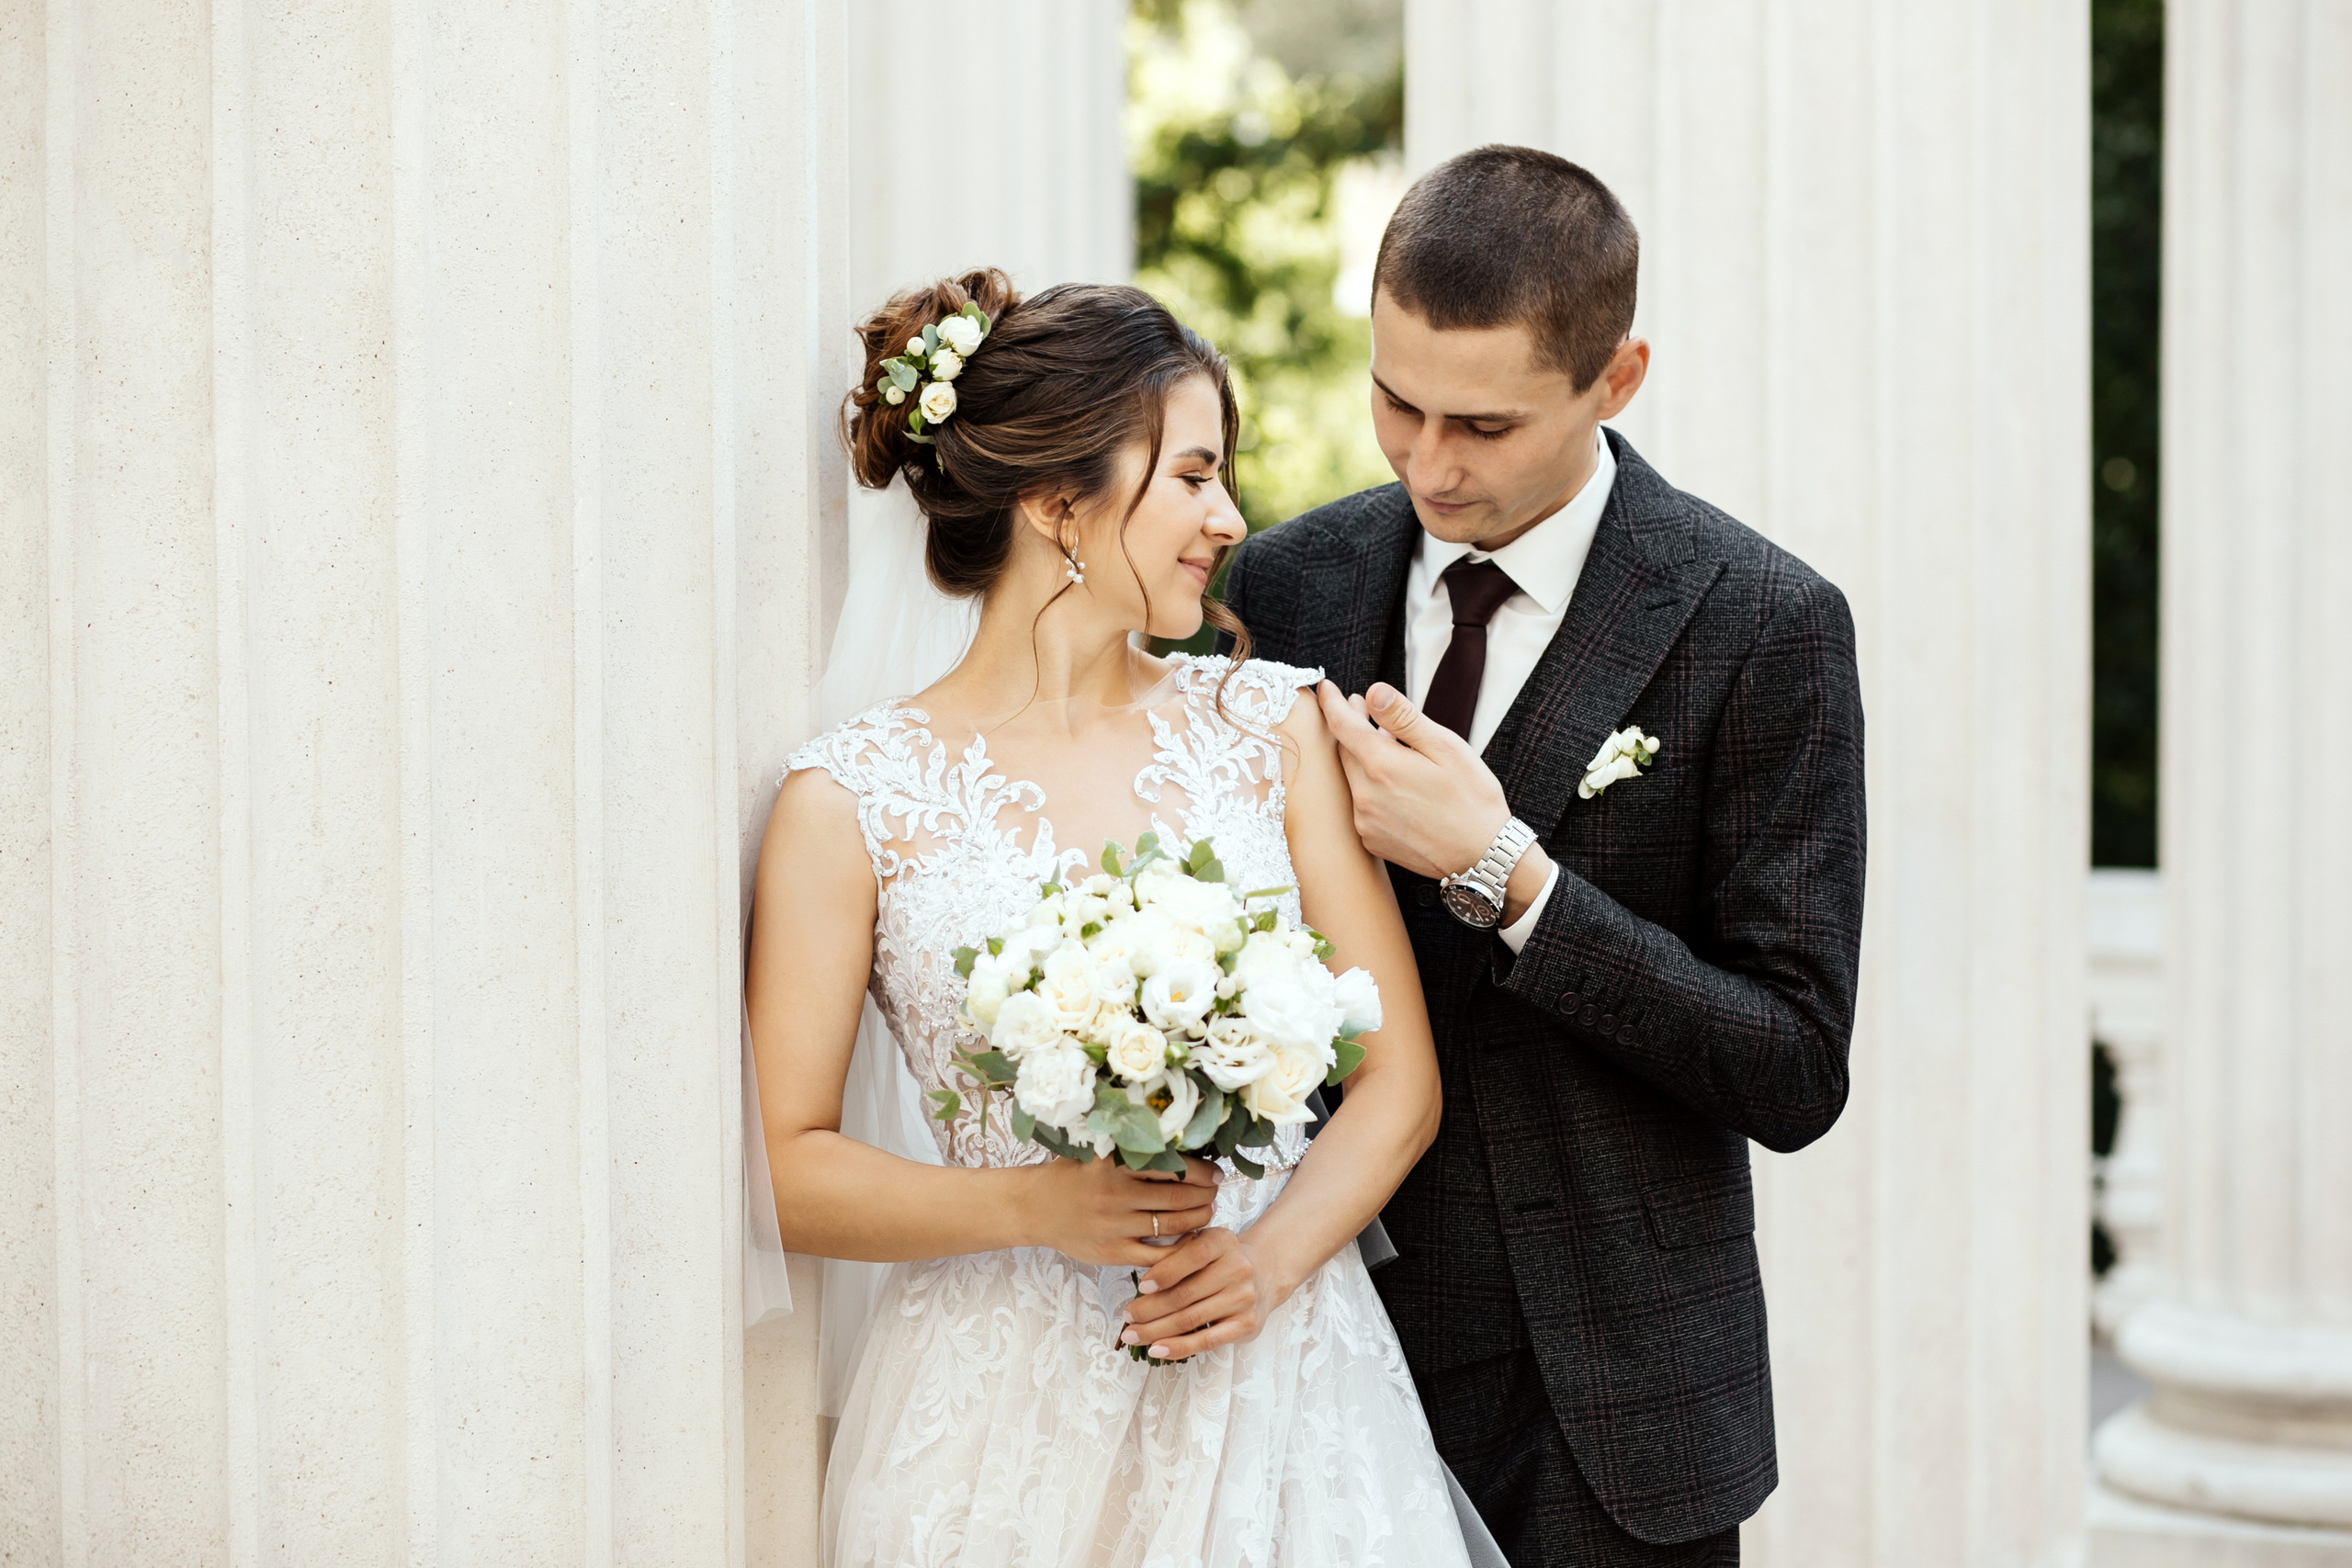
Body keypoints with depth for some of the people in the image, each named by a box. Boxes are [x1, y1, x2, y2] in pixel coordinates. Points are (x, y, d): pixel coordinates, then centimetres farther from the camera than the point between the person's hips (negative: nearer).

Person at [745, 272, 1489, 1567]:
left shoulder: (1275, 722, 3)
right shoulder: (850, 800, -5)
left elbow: (1400, 1077, 3)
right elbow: (782, 1166, -4)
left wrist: (1272, 1256, -13)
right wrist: (1038, 1206, -17)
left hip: (1283, 1382, 2)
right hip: (1004, 1410, -2)